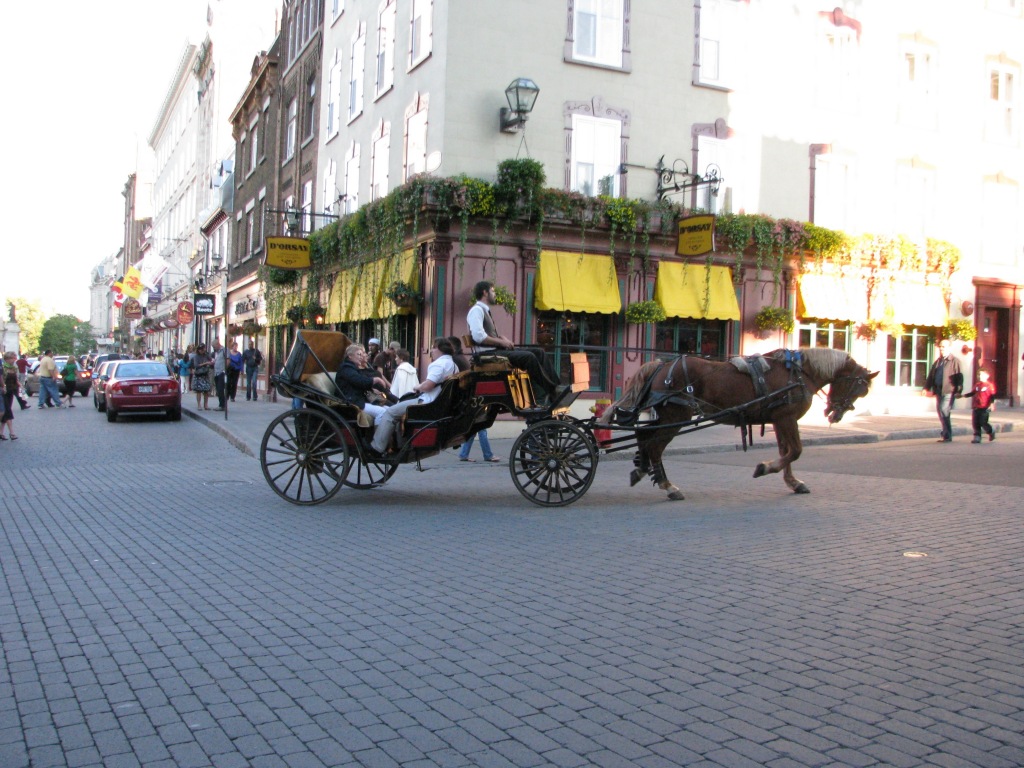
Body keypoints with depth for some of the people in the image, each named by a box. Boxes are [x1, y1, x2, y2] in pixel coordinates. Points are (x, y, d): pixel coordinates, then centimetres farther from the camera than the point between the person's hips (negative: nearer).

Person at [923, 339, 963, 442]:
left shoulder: (954, 361, -1)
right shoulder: (937, 362, 19)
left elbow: (959, 377, -7)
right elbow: (931, 376, 22)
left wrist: (958, 391, -15)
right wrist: (927, 388, 13)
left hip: (949, 392, -7)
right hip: (938, 391, 7)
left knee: (944, 411, -16)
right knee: (941, 412, 8)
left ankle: (947, 436, -10)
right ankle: (946, 435, 17)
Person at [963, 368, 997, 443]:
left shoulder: (989, 386, -4)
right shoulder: (977, 385, 14)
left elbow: (992, 396, -7)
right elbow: (972, 393, 23)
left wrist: (992, 404, -18)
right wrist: (964, 395, 15)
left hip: (984, 408, -6)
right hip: (976, 408, 6)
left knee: (983, 423, -6)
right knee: (975, 423, 1)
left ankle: (991, 432, 21)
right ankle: (977, 437, 6)